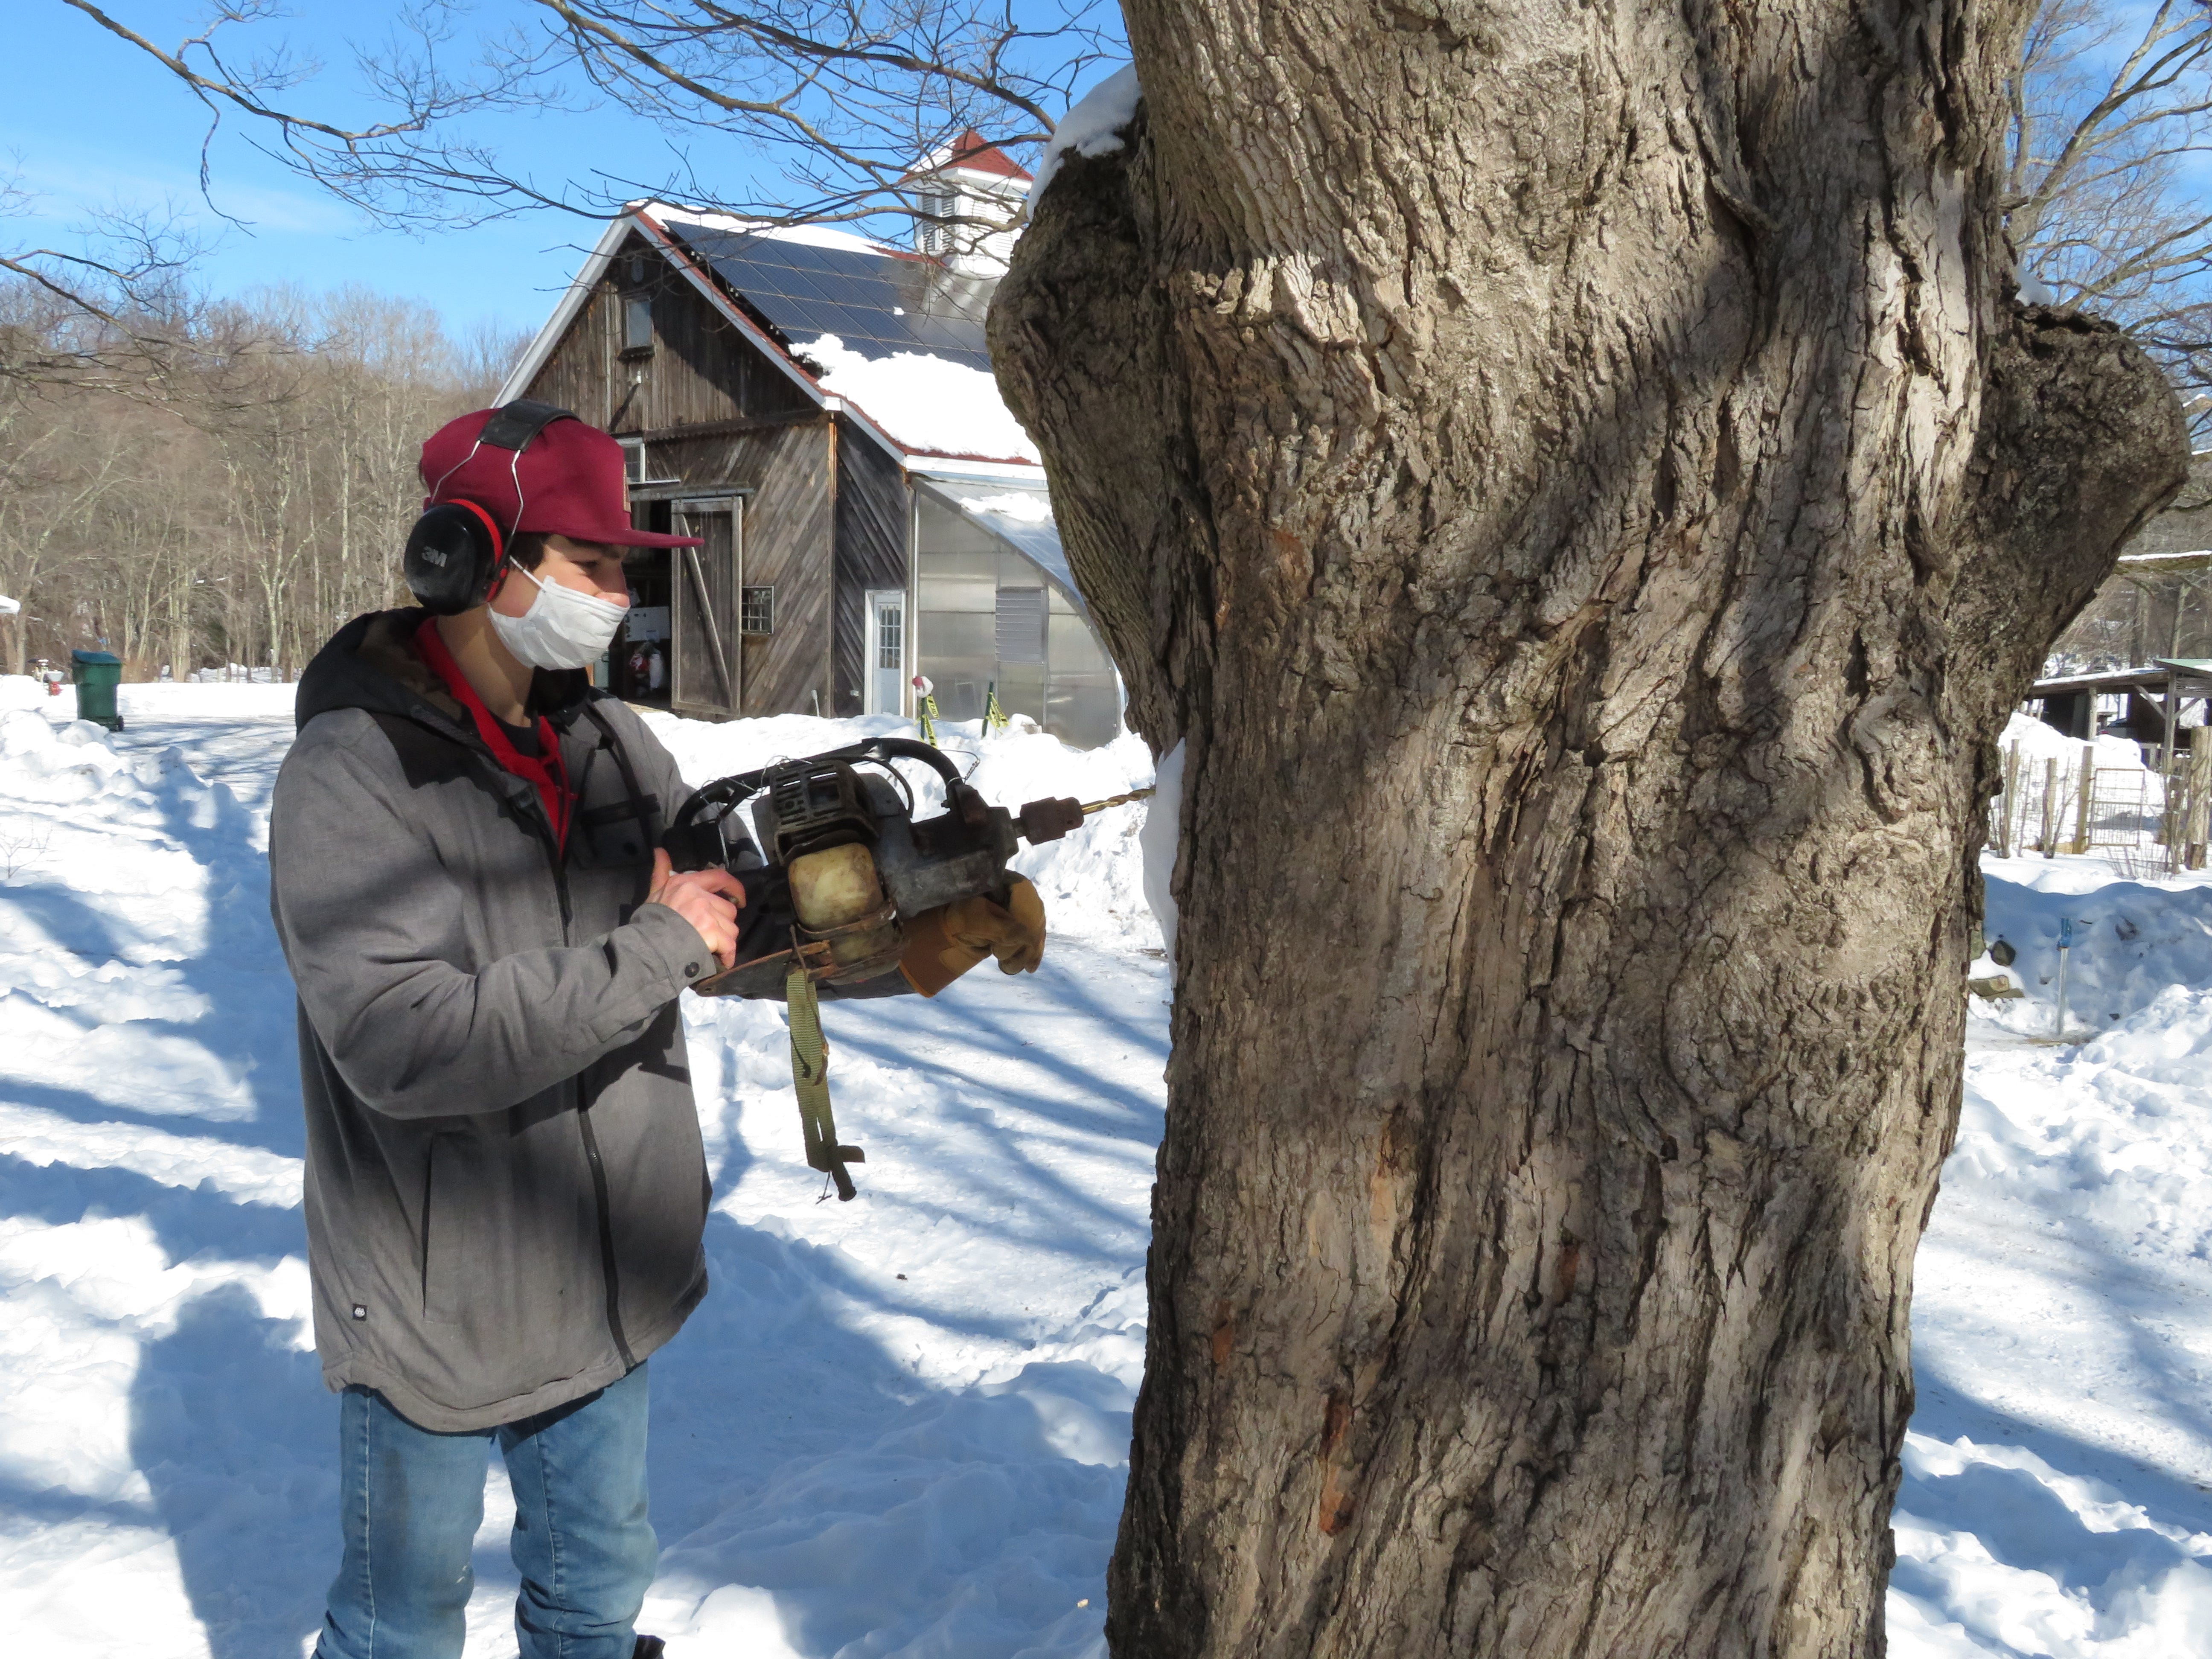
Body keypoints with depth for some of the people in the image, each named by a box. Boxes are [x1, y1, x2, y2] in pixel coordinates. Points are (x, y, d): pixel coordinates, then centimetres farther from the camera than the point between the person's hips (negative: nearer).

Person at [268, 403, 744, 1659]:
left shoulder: (608, 740, 0)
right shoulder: (351, 779, -21)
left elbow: (738, 913, 9)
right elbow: (409, 1041, -31)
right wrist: (656, 949, -27)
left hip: (606, 1291, 6)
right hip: (438, 1309, -6)